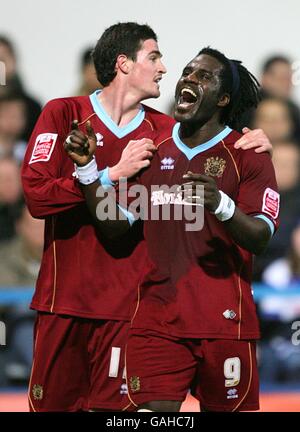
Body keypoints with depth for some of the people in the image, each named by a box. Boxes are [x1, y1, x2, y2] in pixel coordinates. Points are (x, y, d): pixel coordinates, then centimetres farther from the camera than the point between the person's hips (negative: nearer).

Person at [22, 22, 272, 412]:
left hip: (126, 306, 1)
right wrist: (114, 173, -16)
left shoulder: (164, 131, 7)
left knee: (111, 407, -3)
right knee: (52, 404, 3)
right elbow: (36, 196, -10)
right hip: (63, 302, -1)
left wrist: (251, 145, -2)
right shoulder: (63, 114, 0)